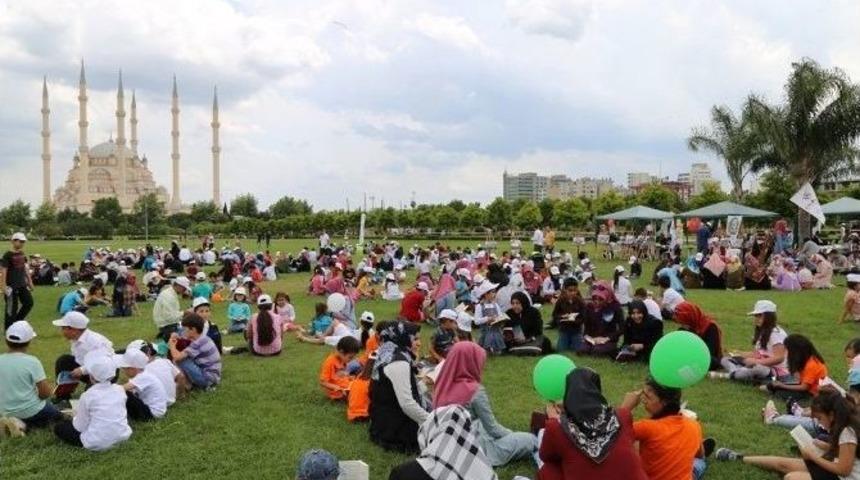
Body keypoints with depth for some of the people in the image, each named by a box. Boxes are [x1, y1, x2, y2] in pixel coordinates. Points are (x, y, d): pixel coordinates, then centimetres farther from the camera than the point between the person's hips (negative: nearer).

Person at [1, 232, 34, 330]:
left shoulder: (22, 254, 9)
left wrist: (30, 282, 18)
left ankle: (17, 321, 23)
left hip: (22, 284, 7)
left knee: (29, 303, 4)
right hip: (11, 286, -7)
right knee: (12, 308, 0)